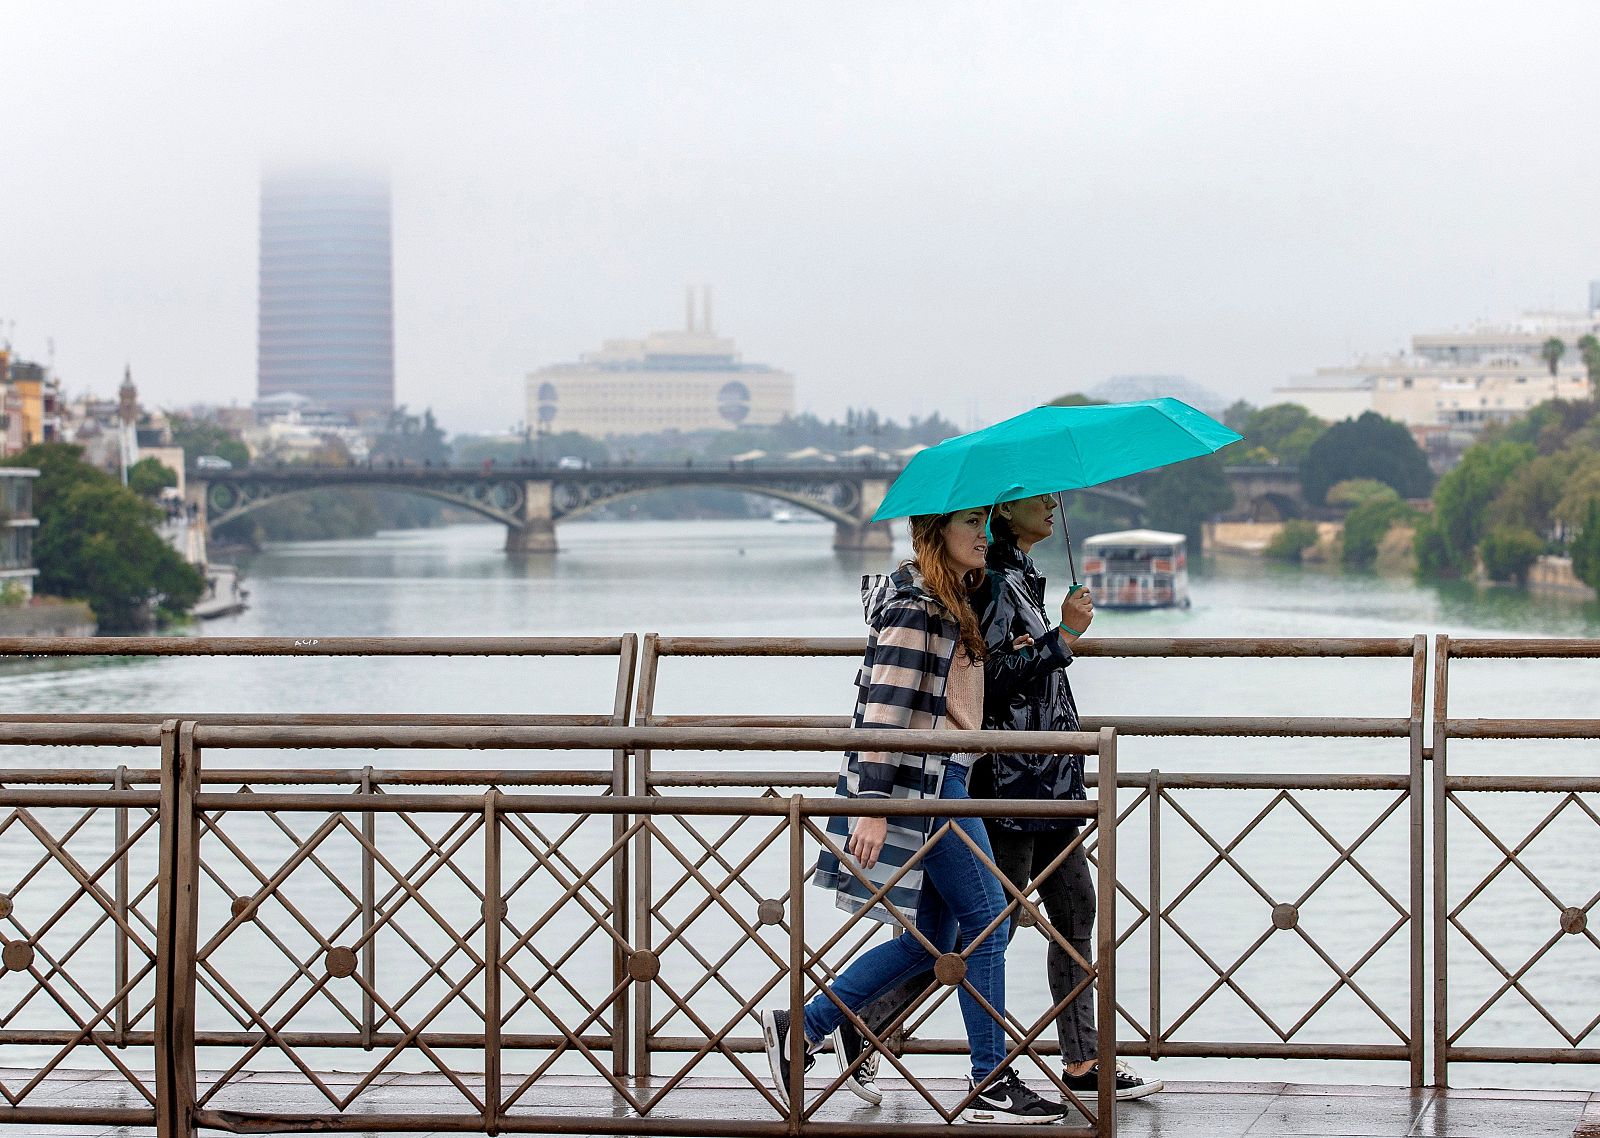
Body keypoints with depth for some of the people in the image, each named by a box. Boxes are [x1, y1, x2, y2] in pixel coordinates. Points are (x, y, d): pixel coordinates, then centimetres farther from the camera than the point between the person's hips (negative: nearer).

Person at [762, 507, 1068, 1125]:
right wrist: (873, 807, -23)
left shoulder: (948, 603, 17)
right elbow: (884, 708, -19)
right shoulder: (917, 604, -14)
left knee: (932, 937, 11)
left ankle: (800, 1027, 14)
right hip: (921, 779, -10)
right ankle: (991, 1085, 0)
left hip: (939, 783, 10)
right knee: (986, 918, -5)